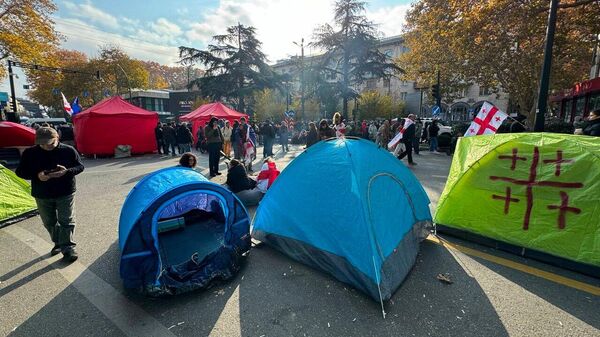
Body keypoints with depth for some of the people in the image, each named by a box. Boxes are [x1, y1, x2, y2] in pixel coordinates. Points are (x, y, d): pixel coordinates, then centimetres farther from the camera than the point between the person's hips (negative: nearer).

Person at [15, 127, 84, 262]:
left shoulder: (68, 150, -9)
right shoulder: (30, 153, -4)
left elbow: (80, 167, -3)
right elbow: (20, 172, 1)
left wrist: (67, 171, -24)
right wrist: (37, 175, -21)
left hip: (65, 193, -3)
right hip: (42, 195, 3)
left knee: (67, 221, -2)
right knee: (49, 222, 16)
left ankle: (68, 248, 5)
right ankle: (58, 243, 35)